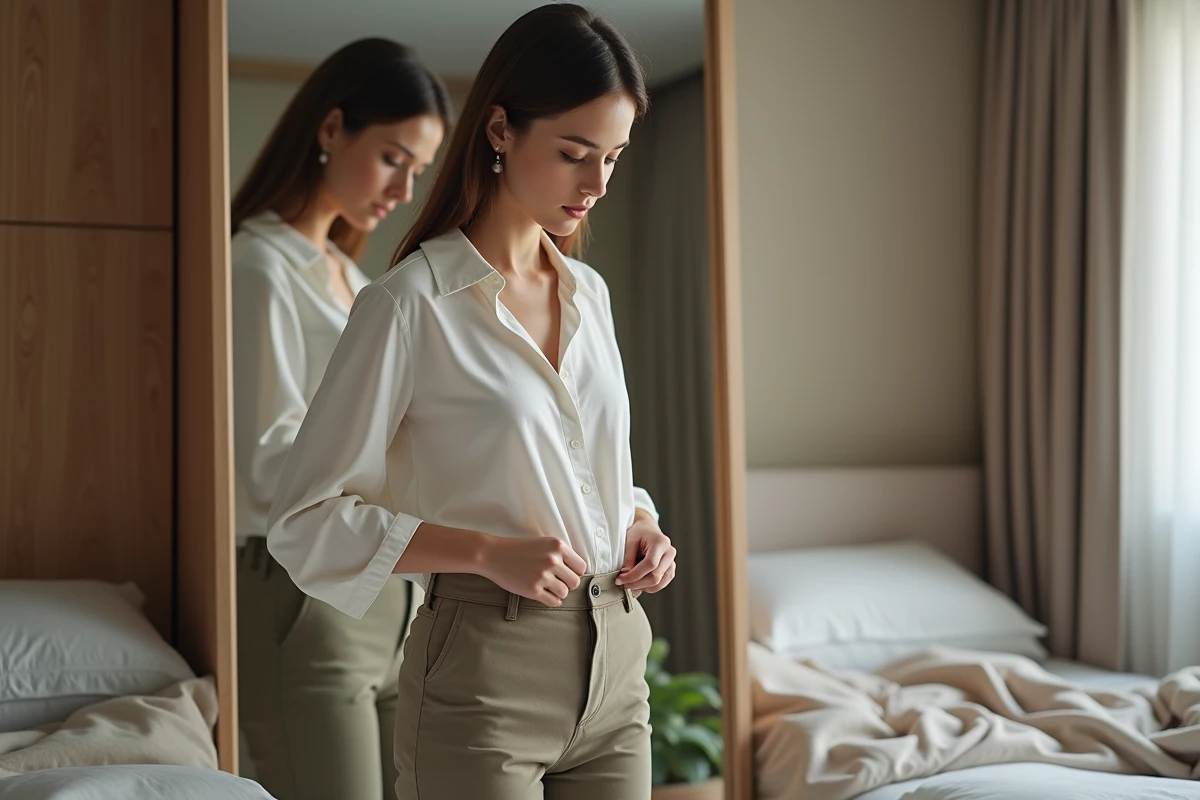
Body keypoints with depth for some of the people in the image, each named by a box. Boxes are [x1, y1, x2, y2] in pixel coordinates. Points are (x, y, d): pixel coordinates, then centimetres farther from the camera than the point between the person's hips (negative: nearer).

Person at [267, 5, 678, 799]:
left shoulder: (590, 293, 9)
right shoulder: (411, 303, -11)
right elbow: (306, 523, -11)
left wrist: (639, 524, 1)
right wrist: (489, 551, -19)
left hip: (614, 669, 6)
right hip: (484, 681, -6)